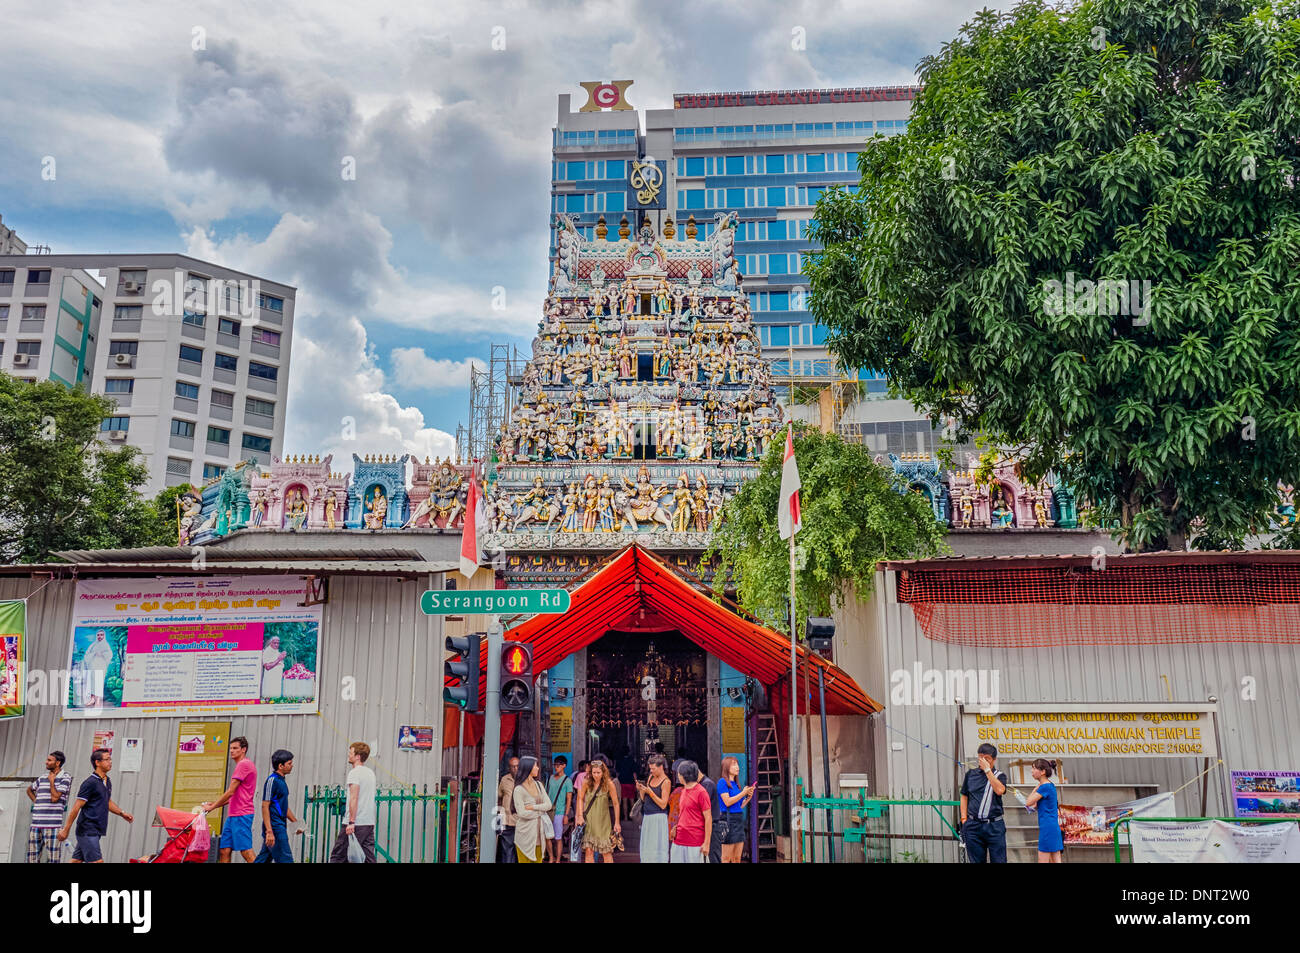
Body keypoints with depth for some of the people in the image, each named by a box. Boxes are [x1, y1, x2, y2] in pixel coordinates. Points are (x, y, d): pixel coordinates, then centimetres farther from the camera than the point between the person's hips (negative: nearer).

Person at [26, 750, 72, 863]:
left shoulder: (65, 777, -3)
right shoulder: (43, 778, 14)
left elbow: (55, 798, -13)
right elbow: (29, 789, 34)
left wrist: (51, 781, -3)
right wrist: (36, 801, 18)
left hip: (52, 825, -6)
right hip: (36, 824, 6)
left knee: (53, 858, -5)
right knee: (32, 858, 7)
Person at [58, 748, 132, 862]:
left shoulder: (107, 782, 14)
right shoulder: (90, 783, -13)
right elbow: (76, 808, -13)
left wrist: (122, 813, 16)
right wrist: (66, 830, -13)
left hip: (96, 831, 8)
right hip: (87, 831, -8)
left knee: (76, 860, 12)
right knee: (97, 861, -10)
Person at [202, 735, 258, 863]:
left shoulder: (244, 764, -11)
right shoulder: (242, 765, 21)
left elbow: (230, 792, -13)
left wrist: (212, 807, -5)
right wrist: (214, 804, 17)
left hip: (241, 815, -10)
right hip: (233, 815, 10)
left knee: (246, 851, -11)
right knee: (224, 850, 7)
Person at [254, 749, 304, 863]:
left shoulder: (282, 780, 16)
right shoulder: (272, 780, -13)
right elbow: (265, 806, -18)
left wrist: (296, 822, 23)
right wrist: (269, 831, -23)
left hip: (280, 826, 9)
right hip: (274, 826, -9)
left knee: (264, 859, 12)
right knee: (285, 859, -8)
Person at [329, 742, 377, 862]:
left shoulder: (354, 773, -8)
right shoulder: (371, 773, 17)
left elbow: (354, 798, -17)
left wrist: (351, 822, -20)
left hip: (356, 824, -8)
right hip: (369, 823, 8)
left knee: (337, 856, -1)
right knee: (369, 857, 5)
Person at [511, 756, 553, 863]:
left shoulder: (539, 784, 10)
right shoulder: (518, 789, -9)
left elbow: (548, 805, 3)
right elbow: (522, 813, -15)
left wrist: (532, 807, -10)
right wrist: (540, 812, -5)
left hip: (539, 830, 5)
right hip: (526, 832, -5)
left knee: (538, 859, 7)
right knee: (525, 860, -1)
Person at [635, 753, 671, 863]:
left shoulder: (666, 782, -9)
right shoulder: (651, 777, 11)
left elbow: (663, 805, -14)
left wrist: (650, 792, -18)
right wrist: (641, 790, -4)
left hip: (658, 818, -7)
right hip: (647, 817, 7)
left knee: (657, 848, -7)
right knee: (646, 848, 7)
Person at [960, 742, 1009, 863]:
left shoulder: (999, 775, 5)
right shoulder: (971, 774, 10)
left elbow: (999, 790, -17)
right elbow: (964, 797, 14)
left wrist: (987, 770, -14)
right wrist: (964, 819, 6)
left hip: (994, 826, -2)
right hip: (973, 825, 2)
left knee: (998, 860, -1)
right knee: (976, 861, 6)